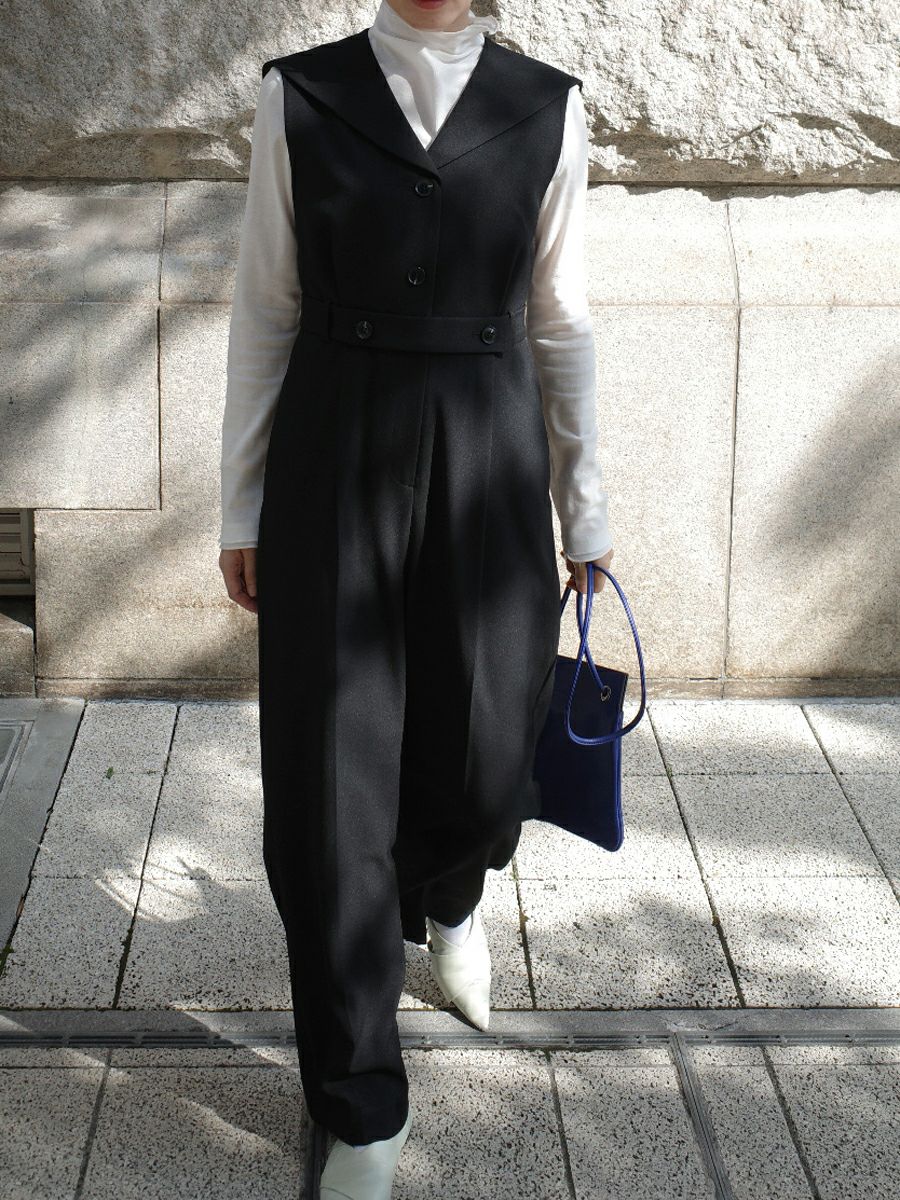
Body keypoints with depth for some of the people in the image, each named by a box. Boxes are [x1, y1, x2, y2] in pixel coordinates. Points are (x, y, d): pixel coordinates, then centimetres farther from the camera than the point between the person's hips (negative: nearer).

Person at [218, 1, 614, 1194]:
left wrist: (584, 505, 9)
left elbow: (560, 324, 7)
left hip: (489, 468, 1)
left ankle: (446, 895, 46)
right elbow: (265, 314, 3)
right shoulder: (299, 97, 2)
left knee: (484, 769, 5)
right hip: (334, 468, -1)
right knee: (329, 784, 0)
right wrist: (241, 506, 3)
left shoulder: (546, 107, 4)